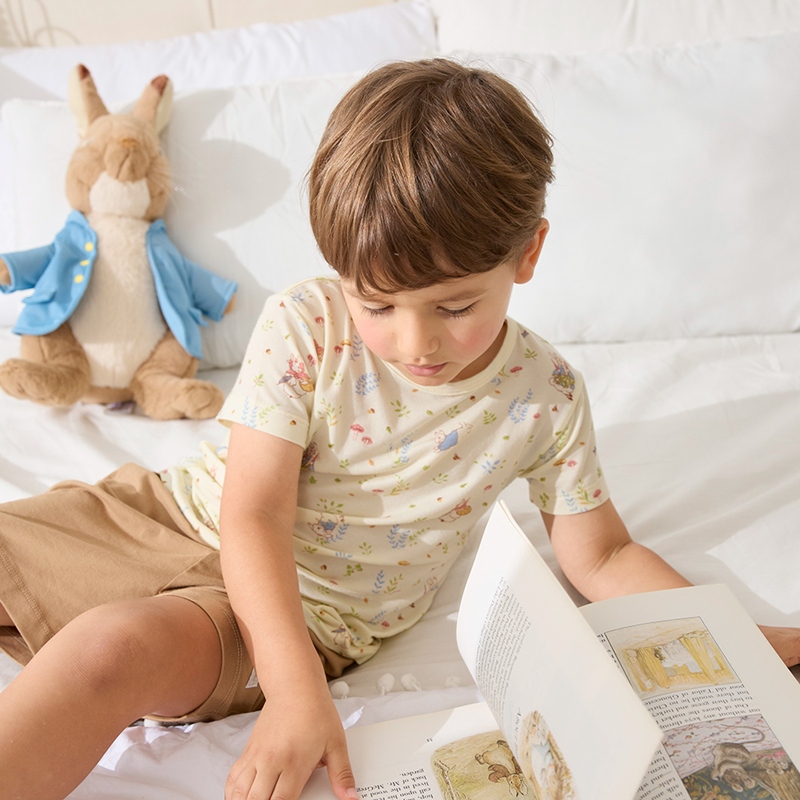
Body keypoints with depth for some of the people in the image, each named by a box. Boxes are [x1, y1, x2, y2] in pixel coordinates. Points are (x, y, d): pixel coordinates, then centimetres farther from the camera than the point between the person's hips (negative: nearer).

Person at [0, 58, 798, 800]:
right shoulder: (303, 327, -15)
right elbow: (254, 514, -18)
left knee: (116, 650, -32)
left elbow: (600, 556, 1)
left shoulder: (546, 398, -11)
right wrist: (297, 690, -29)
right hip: (179, 514, 3)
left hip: (314, 609, -2)